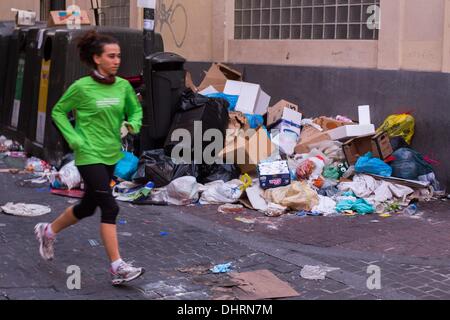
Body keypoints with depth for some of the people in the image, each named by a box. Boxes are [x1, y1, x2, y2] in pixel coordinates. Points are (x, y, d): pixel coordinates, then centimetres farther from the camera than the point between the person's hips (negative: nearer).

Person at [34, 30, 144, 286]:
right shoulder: (82, 87, -12)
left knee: (88, 207, 19)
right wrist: (74, 139, -11)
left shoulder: (123, 86, 1)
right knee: (110, 208, -13)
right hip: (90, 156, -6)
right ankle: (118, 268, -8)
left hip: (111, 155, 7)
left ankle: (48, 231, 44)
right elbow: (58, 112, 0)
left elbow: (135, 110, 16)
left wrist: (133, 124, -6)